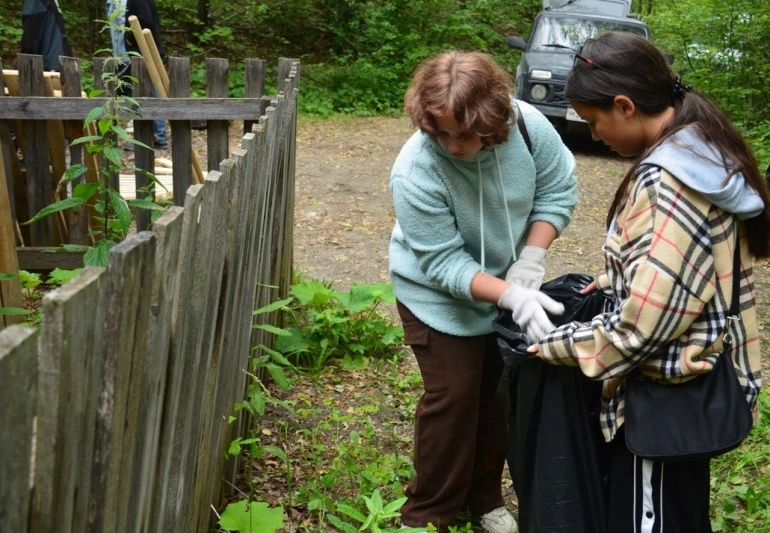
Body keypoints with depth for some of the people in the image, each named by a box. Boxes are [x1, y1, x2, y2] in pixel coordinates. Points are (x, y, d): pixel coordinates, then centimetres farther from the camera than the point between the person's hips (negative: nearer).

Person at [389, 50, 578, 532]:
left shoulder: (527, 125, -24)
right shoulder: (416, 173, -34)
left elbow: (557, 190, -8)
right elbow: (444, 264, -29)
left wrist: (530, 260, -20)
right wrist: (511, 296, -41)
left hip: (508, 285, 5)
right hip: (440, 298, -4)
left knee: (500, 391, 14)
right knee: (453, 397, -2)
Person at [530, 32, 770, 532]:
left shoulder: (667, 182, -27)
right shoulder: (706, 148, 3)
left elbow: (640, 325, -27)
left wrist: (556, 345, -14)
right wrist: (618, 278, 14)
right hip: (698, 380, 9)